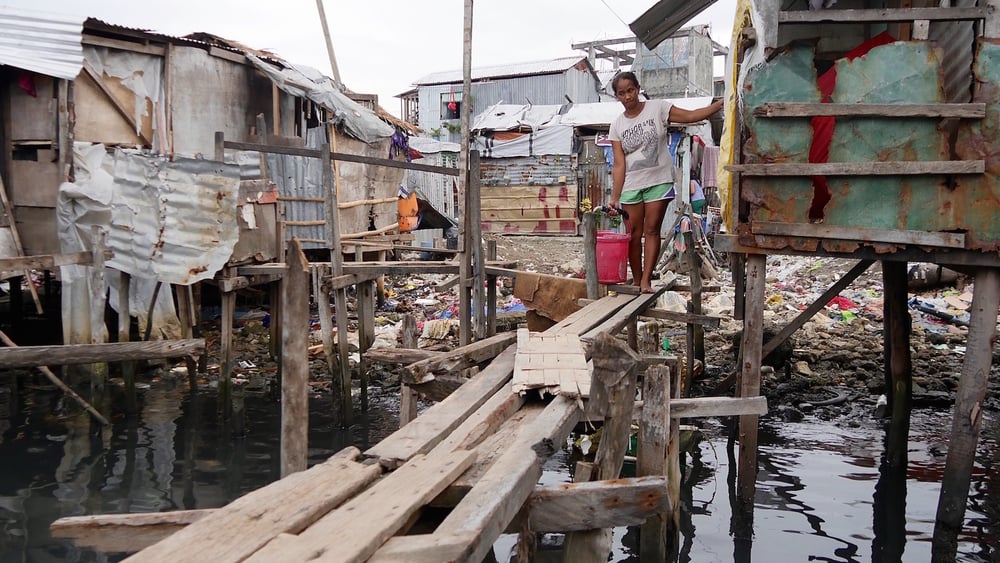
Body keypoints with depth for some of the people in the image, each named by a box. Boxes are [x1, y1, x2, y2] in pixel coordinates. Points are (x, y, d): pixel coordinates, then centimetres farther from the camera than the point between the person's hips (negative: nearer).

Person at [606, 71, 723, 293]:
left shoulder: (657, 108, -2)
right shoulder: (617, 126, 2)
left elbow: (690, 116, -6)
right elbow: (619, 164, -3)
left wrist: (720, 104, -18)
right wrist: (614, 197, -11)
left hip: (658, 181, -2)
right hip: (631, 185, 2)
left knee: (652, 230, -3)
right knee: (633, 233, 4)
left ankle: (646, 280, -3)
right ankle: (636, 280, 15)